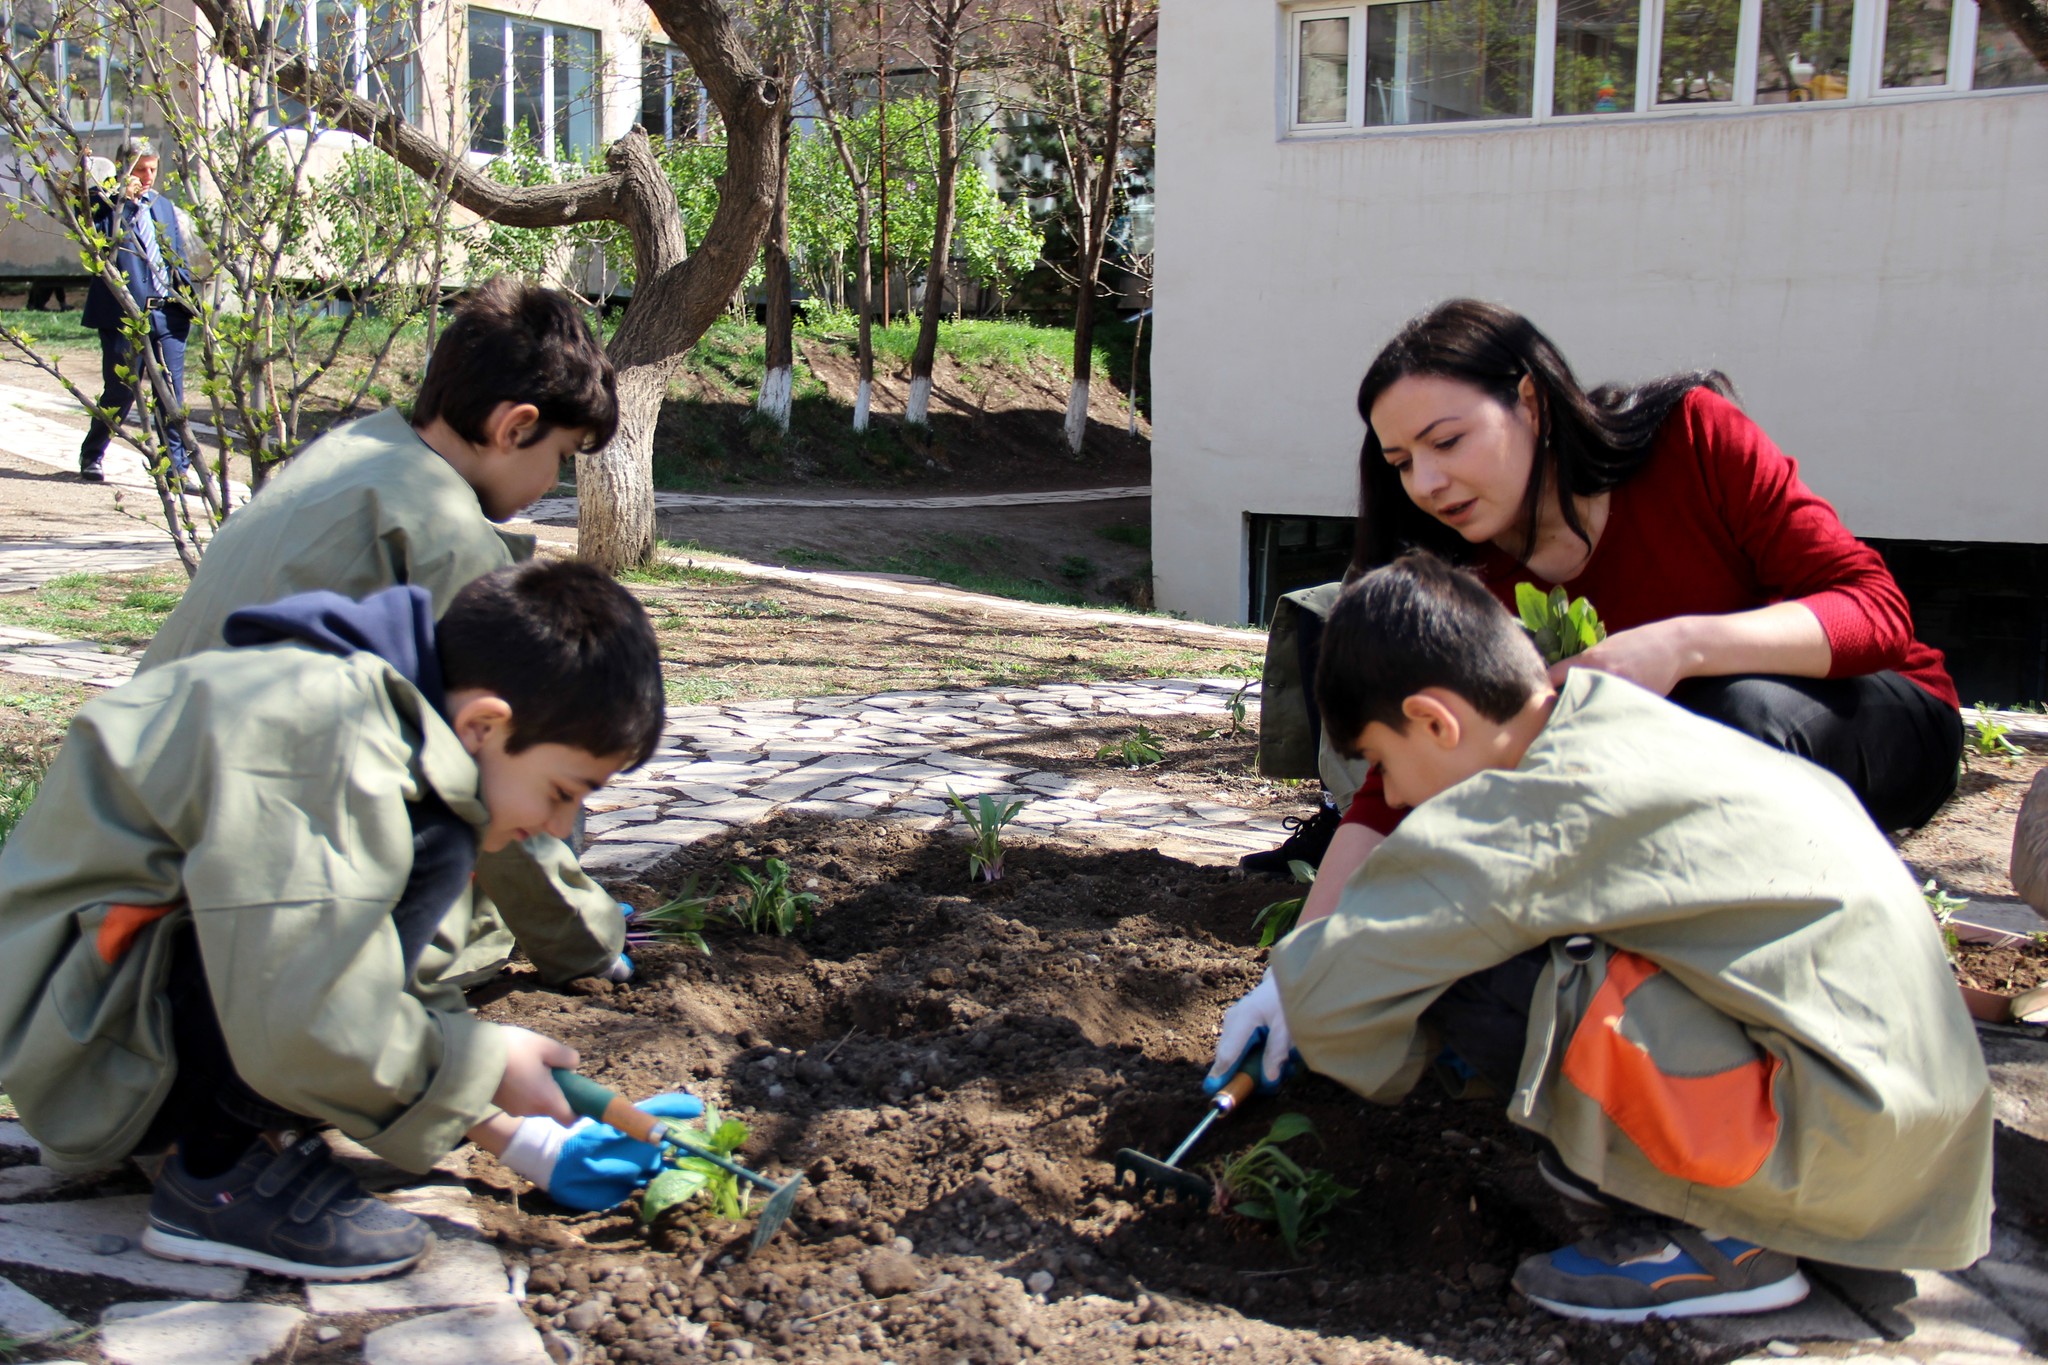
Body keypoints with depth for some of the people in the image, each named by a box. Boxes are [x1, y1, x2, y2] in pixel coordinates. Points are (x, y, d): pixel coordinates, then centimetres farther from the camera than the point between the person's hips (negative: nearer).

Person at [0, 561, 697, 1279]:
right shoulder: (323, 736, -27)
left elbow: (412, 992, 10)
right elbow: (298, 1028, -32)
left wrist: (525, 1138, 5)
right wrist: (485, 1063, -17)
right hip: (95, 1051, -10)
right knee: (426, 857, -25)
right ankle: (221, 1176, -16)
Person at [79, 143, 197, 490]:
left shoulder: (164, 206, 18)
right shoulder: (104, 202, 1)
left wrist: (185, 293, 7)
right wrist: (121, 201, -19)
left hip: (167, 313, 4)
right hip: (124, 314, -4)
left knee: (173, 392, 0)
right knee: (120, 392, 2)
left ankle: (179, 469, 4)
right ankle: (91, 457, 23)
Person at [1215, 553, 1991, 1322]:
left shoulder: (1543, 807, -20)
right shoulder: (1618, 726, 6)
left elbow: (1329, 988, -18)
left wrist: (1297, 985, 6)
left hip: (1850, 1136, -9)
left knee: (1463, 971, -16)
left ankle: (1712, 1238, -5)